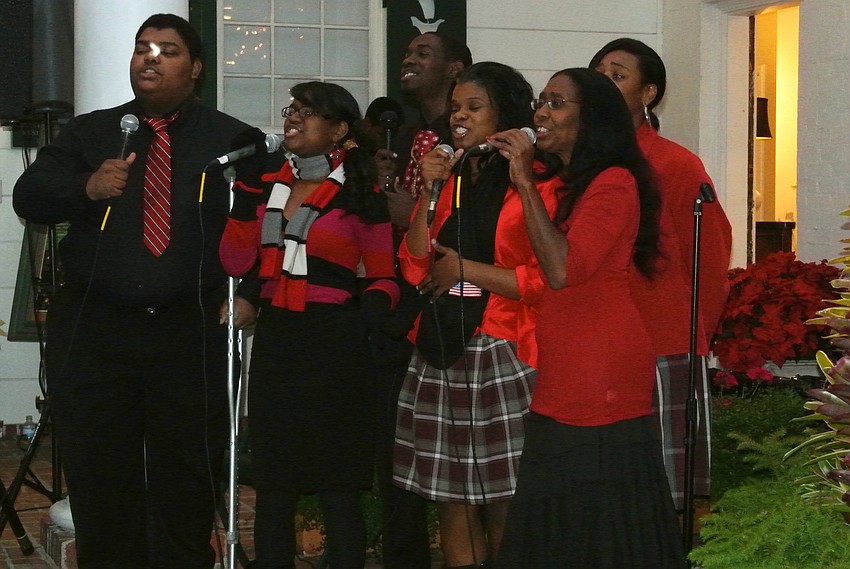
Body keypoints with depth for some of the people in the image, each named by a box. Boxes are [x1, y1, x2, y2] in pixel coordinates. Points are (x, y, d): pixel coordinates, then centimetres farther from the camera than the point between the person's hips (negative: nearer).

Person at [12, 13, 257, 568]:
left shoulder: (234, 141, 7)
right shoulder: (89, 133, 11)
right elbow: (28, 196, 3)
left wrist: (251, 291, -6)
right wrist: (86, 187, -16)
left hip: (194, 334, -1)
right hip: (94, 331, 2)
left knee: (189, 479, 4)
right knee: (99, 477, 6)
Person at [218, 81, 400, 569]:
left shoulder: (361, 195, -1)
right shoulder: (270, 185, 11)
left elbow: (384, 279, 3)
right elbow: (236, 261, 6)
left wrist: (369, 312, -18)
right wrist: (247, 191, -2)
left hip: (334, 346, -5)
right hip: (274, 342, 5)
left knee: (337, 490, 0)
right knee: (274, 487, 9)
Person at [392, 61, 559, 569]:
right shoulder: (447, 178, 15)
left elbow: (544, 278, -13)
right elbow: (415, 268, 6)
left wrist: (465, 269, -9)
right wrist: (431, 192, -2)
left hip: (502, 355, -6)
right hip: (440, 355, 6)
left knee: (503, 507, -2)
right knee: (451, 499, 10)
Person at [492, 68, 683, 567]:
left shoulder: (614, 183, -12)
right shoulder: (568, 186, 19)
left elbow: (563, 269, -23)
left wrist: (526, 182, -18)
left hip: (604, 386, -10)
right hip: (562, 386, 10)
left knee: (599, 529, -3)